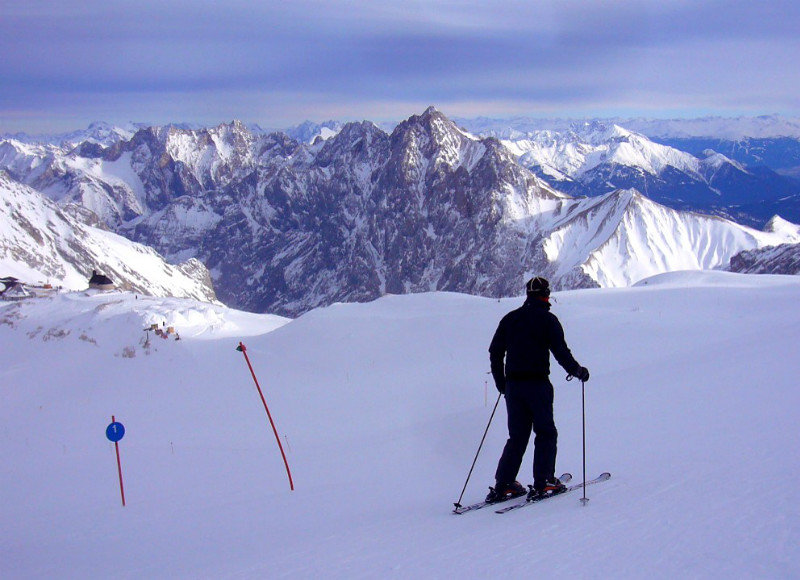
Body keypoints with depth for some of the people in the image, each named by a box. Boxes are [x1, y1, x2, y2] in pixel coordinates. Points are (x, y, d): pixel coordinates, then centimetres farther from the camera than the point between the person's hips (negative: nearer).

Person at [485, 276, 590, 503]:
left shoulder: (510, 318, 11)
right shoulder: (547, 319, -4)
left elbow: (495, 352, 12)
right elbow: (561, 352, -9)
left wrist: (501, 383, 22)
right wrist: (578, 371, 7)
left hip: (512, 385, 5)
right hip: (537, 384, -5)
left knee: (517, 436, 12)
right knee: (546, 433, 6)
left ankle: (502, 486, 6)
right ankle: (542, 484, 1)